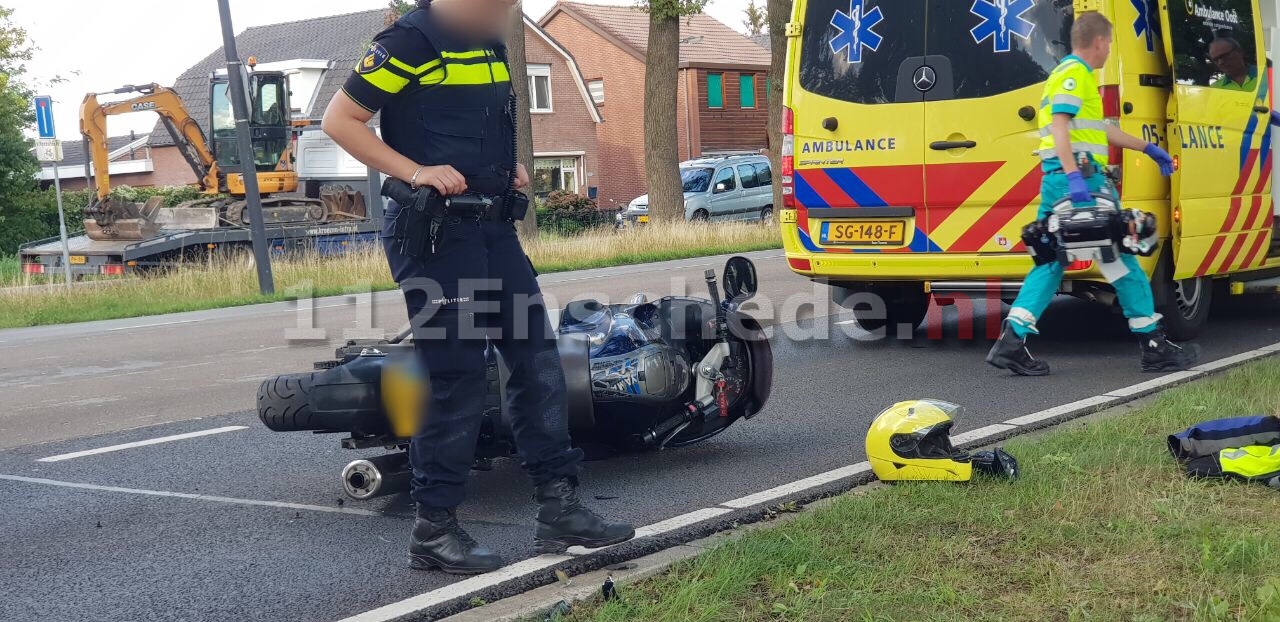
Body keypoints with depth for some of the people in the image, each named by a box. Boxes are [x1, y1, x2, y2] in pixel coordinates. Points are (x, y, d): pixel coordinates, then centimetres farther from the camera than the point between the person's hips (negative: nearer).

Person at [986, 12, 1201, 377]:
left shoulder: (1072, 74, 25)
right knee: (1122, 258, -1)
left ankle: (1012, 343, -6)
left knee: (1052, 262, 6)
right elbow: (1059, 126, -20)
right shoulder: (1075, 74, -7)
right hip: (1080, 178, -10)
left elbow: (1100, 128, 35)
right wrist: (1074, 175, -30)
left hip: (1059, 181, 10)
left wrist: (1149, 149, 40)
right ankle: (1155, 348, 6)